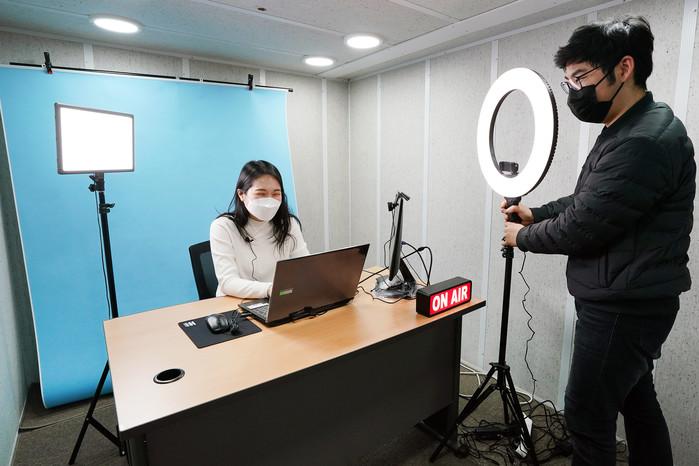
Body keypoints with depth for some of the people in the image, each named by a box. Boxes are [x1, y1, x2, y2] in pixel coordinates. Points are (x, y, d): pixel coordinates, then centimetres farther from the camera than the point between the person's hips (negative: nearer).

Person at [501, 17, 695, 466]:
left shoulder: (646, 141, -22)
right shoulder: (627, 131, 12)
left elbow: (584, 226, -22)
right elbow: (587, 202, 19)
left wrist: (523, 237, -7)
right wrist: (535, 213, 7)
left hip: (623, 307, -10)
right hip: (629, 302, 10)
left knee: (588, 413, 3)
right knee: (637, 402, 22)